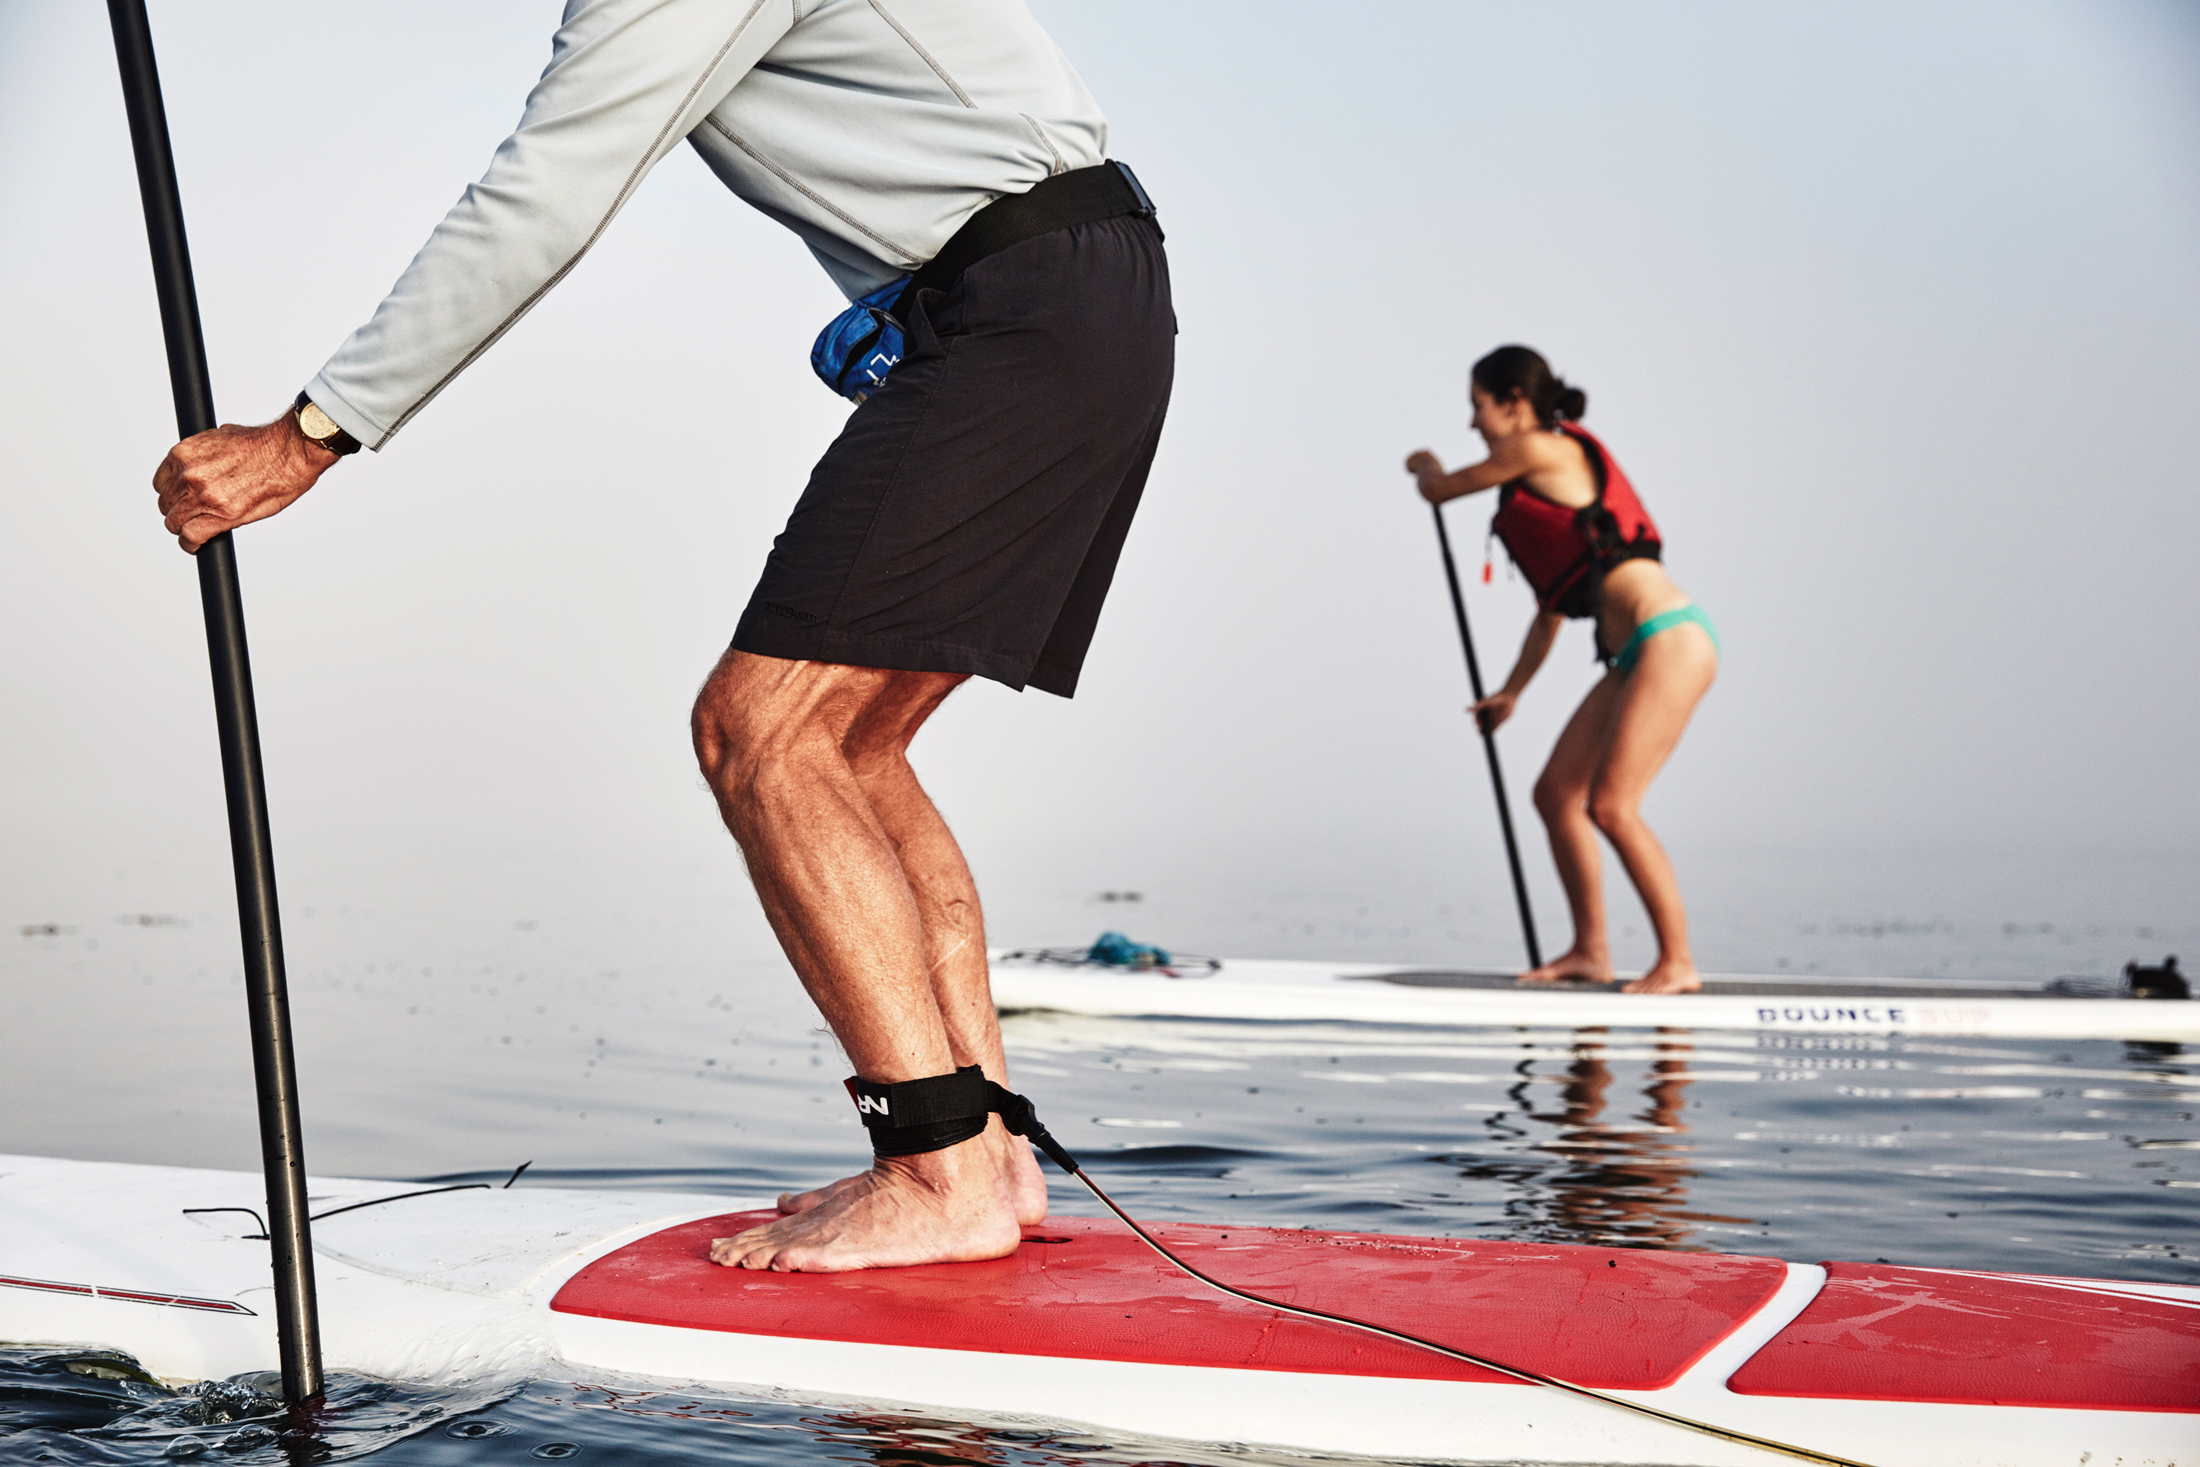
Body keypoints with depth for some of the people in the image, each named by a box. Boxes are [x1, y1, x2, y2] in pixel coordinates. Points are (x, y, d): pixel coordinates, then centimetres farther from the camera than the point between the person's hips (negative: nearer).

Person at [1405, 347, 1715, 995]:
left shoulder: (1540, 449, -5)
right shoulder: (1547, 485, 22)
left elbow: (1438, 490, 8)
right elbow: (1553, 605, 29)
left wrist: (1427, 467, 32)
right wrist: (1511, 692, 36)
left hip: (1672, 640, -10)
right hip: (1639, 653, 10)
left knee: (1611, 806, -13)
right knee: (1556, 794, 8)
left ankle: (1678, 962, -6)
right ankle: (1591, 950, 14)